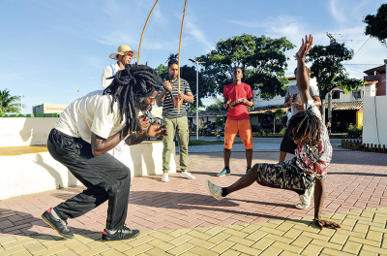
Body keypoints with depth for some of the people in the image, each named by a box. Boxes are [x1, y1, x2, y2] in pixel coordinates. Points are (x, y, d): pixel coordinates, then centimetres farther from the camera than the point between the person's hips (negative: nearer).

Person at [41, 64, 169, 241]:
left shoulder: (131, 104, -1)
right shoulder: (109, 103, -30)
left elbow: (129, 140, 7)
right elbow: (97, 149, -26)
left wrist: (146, 133, -12)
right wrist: (128, 129, -23)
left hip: (79, 141, 9)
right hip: (65, 141, -9)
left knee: (106, 186, 6)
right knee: (121, 175, -11)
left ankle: (57, 214, 16)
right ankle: (114, 230, 7)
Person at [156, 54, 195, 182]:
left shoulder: (184, 83, 13)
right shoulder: (162, 83, 7)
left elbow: (191, 99, 8)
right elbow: (158, 102, 1)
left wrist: (183, 96, -13)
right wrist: (165, 90, -14)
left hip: (182, 118, 2)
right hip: (168, 119, -2)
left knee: (184, 145, 3)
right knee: (167, 146, -5)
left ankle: (184, 171, 13)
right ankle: (165, 172, 5)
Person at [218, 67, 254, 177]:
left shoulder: (247, 87, 11)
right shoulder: (227, 88, 13)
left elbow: (252, 104, 13)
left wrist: (246, 101, -9)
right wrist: (227, 105, -8)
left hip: (244, 118, 0)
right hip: (231, 118, 1)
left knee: (248, 144, -5)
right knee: (227, 144, -3)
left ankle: (249, 169, 6)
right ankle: (226, 169, 7)